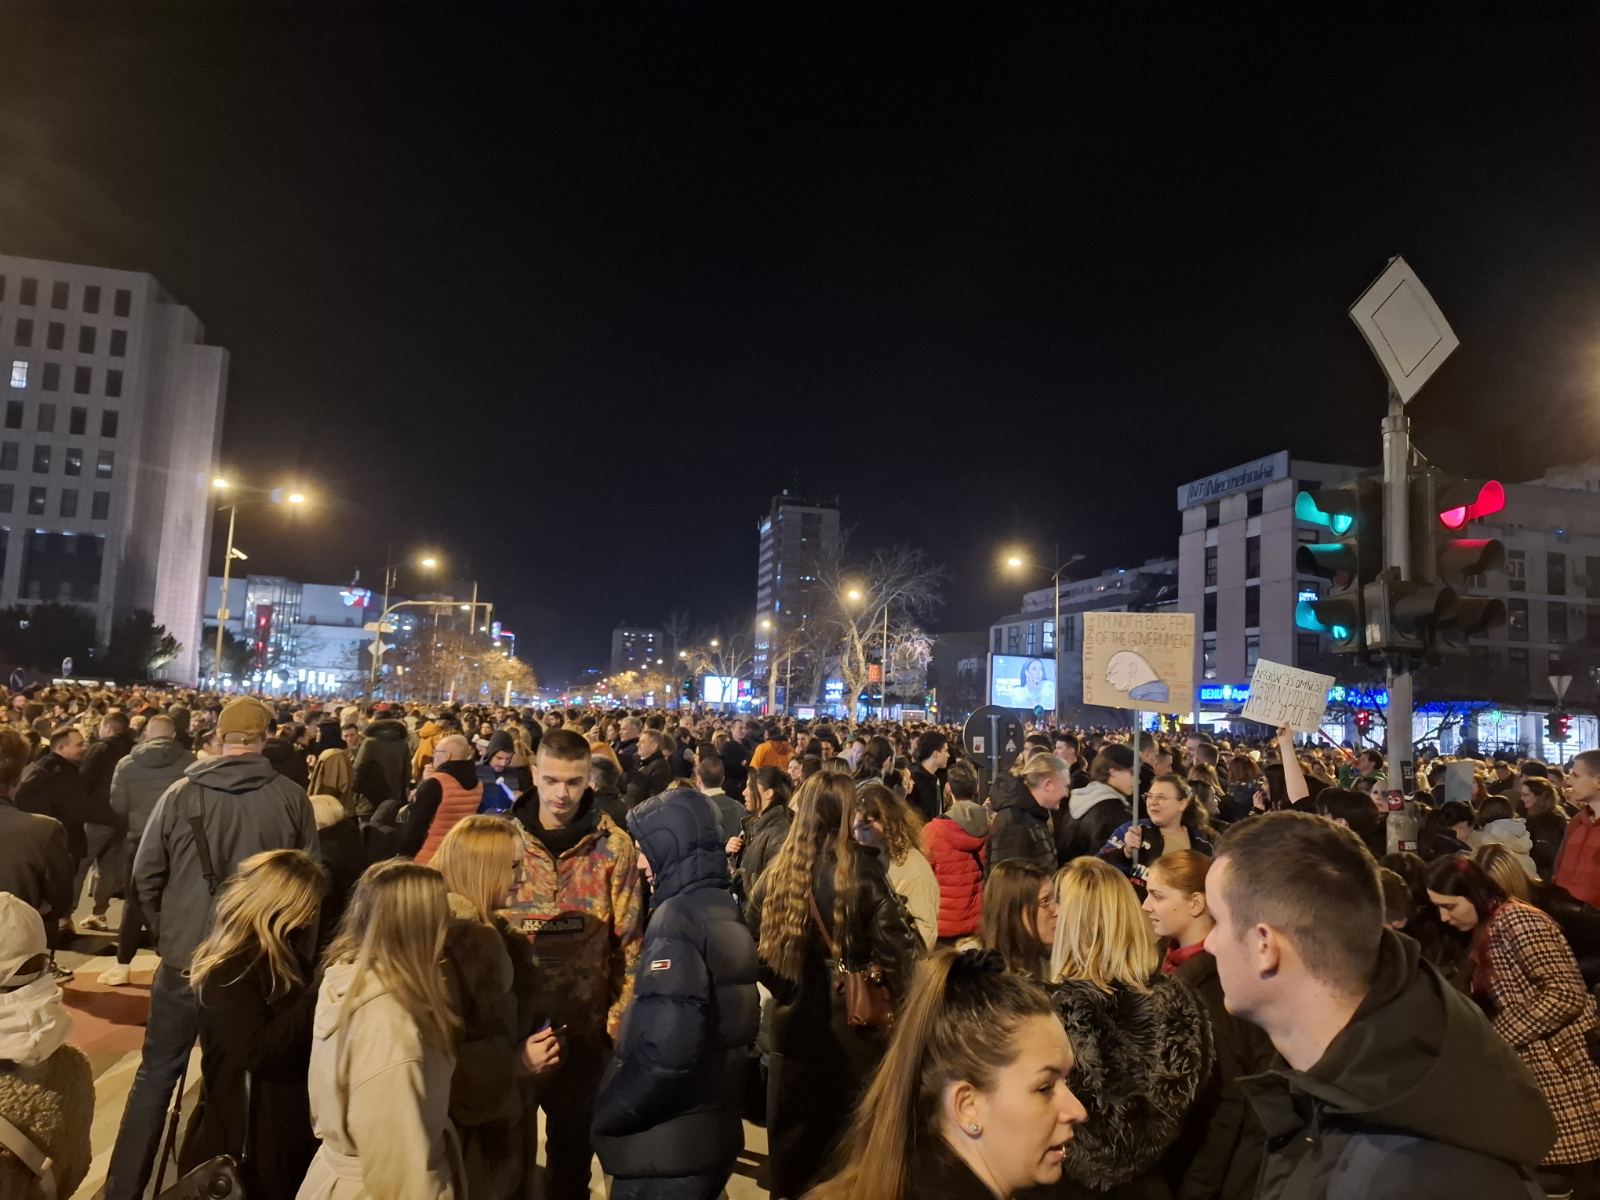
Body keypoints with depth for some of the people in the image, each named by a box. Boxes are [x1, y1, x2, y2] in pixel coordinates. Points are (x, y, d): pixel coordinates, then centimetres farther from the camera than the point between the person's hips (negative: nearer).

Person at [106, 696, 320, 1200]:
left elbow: (146, 873, 0)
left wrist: (166, 930, 17)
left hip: (185, 955, 0)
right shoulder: (292, 798, -9)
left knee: (156, 1073, 16)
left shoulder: (181, 793, -7)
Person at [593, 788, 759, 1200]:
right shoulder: (726, 913, 7)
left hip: (665, 1149, -8)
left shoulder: (677, 918, -19)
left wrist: (605, 1114, -14)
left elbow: (665, 1047, -27)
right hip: (713, 1132, 8)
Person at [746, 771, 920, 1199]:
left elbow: (754, 944, 1)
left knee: (794, 1128, 21)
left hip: (793, 1019, 3)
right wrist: (893, 1002, -7)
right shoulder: (861, 872, -19)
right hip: (851, 1020, -3)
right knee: (848, 1131, 15)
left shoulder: (776, 872, -7)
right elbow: (892, 949, -22)